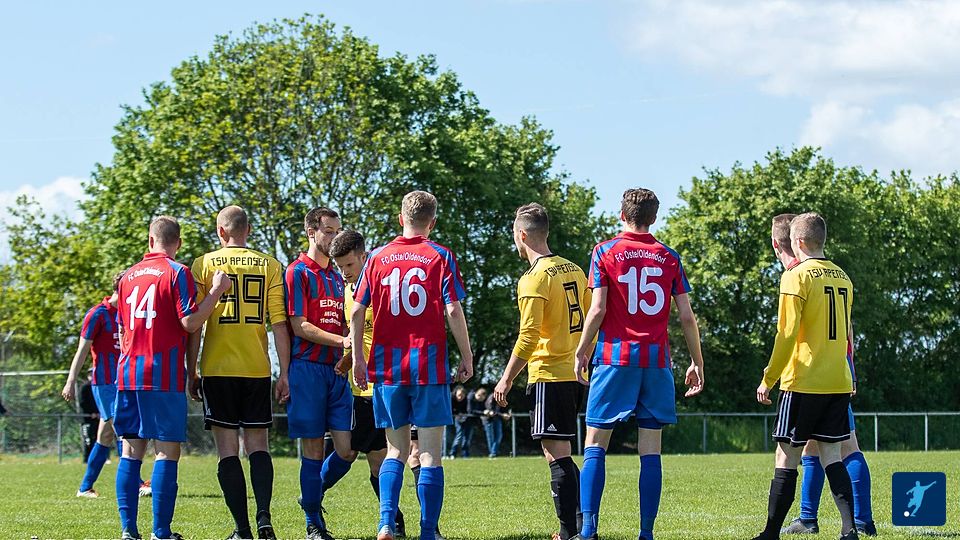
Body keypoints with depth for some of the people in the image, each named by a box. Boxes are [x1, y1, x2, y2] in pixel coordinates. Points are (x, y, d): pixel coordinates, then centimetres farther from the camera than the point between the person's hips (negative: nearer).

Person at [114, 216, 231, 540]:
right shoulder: (176, 272, -5)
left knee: (131, 451, 8)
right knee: (167, 452, -4)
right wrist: (217, 291, -6)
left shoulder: (129, 276, 14)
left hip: (127, 375, 6)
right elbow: (190, 322, -12)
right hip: (164, 377, -6)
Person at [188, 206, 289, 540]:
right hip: (257, 370, 1)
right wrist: (285, 373, 4)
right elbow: (279, 324, 0)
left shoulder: (204, 265, 1)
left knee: (228, 449, 2)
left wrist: (191, 373, 5)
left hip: (218, 370, -1)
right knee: (258, 444, 10)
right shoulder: (270, 266, 4)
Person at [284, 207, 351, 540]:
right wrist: (342, 340, -15)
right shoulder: (298, 272, -4)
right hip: (308, 367, -7)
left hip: (336, 369, 7)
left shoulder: (336, 277, 19)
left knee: (346, 450, 0)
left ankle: (312, 499, 23)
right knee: (313, 449, -3)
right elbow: (300, 327, -11)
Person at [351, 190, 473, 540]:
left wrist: (358, 357, 12)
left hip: (387, 366, 3)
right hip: (429, 364, -3)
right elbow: (453, 311, -7)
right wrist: (466, 357, 0)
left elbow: (357, 312, 4)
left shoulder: (378, 258, 7)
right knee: (430, 453, 1)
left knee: (396, 450, 12)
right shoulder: (440, 257, -1)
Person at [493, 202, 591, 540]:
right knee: (558, 454, 15)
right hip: (574, 375, 8)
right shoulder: (574, 271, 12)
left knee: (558, 455, -8)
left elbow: (528, 336, -17)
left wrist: (507, 379, -9)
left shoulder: (534, 278, -12)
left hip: (548, 375, -8)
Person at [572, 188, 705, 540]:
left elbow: (597, 309, -6)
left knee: (595, 445, 1)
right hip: (656, 360, 2)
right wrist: (696, 362, 13)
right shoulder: (669, 257, 7)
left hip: (615, 356, -2)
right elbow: (687, 316, 5)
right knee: (650, 451, 4)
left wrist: (581, 353, 3)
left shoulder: (605, 251, 1)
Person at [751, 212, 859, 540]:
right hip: (839, 383, 6)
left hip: (803, 382, -6)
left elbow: (786, 335, -14)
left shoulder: (796, 277, -9)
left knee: (787, 457, 0)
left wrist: (768, 380, -8)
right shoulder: (842, 278, 12)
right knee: (831, 455, 7)